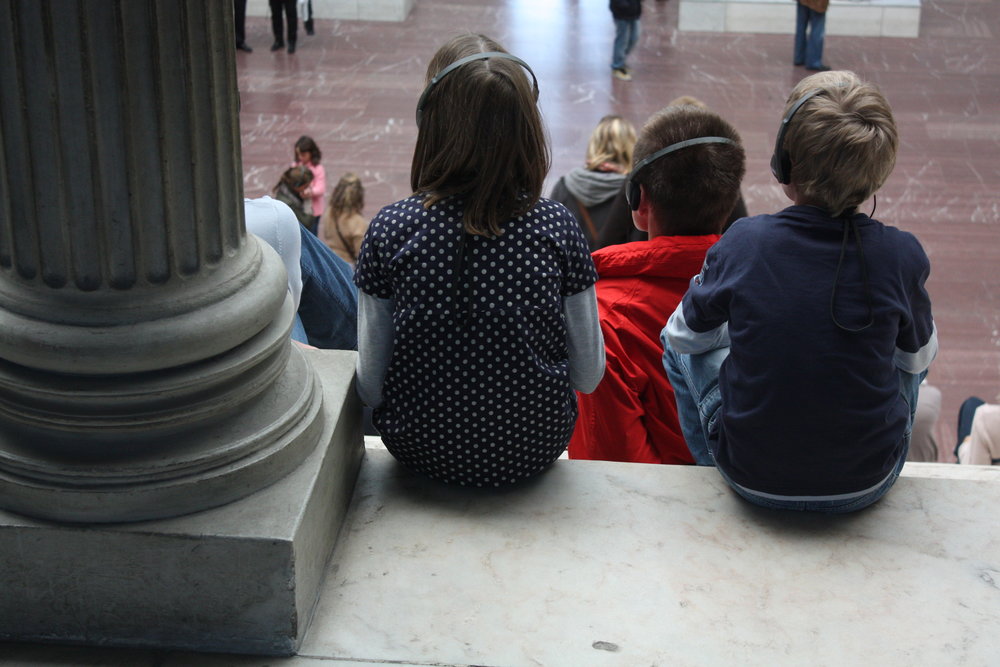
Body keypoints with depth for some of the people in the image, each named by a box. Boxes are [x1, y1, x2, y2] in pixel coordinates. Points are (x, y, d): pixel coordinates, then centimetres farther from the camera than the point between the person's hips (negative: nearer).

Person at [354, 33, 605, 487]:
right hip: (536, 449, 1)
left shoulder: (391, 230, -17)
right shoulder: (558, 228, -15)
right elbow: (588, 377, -7)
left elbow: (371, 388, -12)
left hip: (422, 451, -1)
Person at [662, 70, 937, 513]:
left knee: (679, 343, 23)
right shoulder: (901, 255, -15)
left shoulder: (742, 244, -16)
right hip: (867, 485, 1)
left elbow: (686, 334, 2)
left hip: (755, 483, -1)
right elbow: (920, 357, 4)